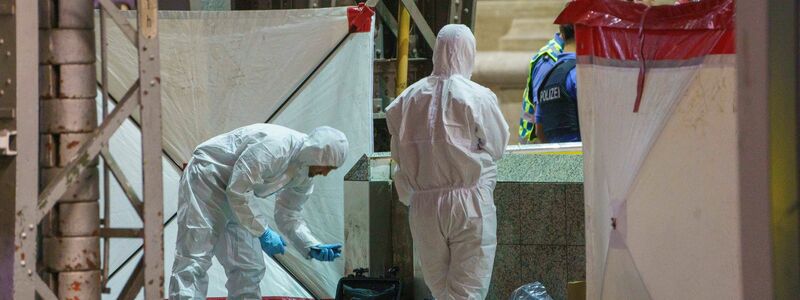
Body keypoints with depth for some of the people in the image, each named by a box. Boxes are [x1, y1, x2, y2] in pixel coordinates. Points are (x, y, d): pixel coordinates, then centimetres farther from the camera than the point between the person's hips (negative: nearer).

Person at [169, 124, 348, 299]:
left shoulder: (304, 175, -1)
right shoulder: (275, 145, -30)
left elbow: (288, 215, 8)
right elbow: (238, 191, -29)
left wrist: (313, 247, -7)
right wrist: (263, 233, -23)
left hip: (236, 193, 9)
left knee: (249, 268, 4)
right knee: (195, 260, -17)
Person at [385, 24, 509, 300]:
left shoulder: (409, 97, 2)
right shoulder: (478, 97, -10)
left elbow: (399, 153, 5)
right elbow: (497, 147, -2)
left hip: (423, 206, 4)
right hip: (469, 203, -4)